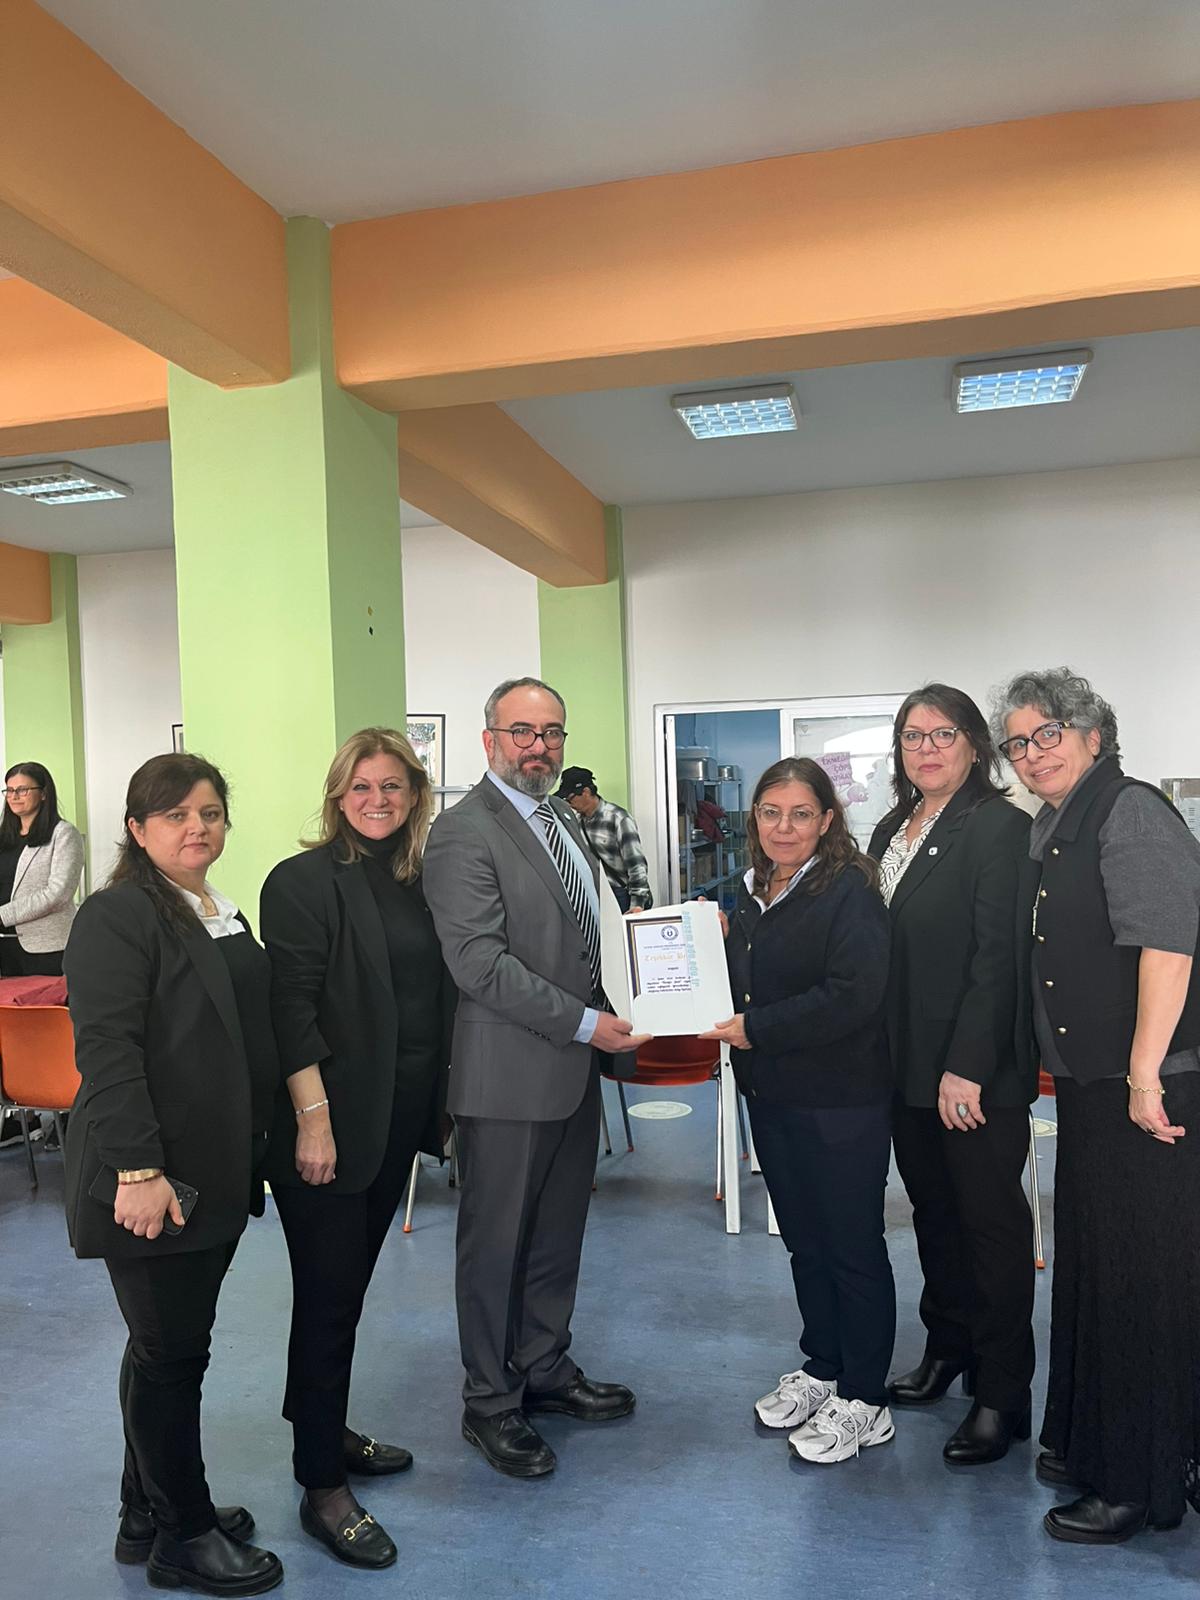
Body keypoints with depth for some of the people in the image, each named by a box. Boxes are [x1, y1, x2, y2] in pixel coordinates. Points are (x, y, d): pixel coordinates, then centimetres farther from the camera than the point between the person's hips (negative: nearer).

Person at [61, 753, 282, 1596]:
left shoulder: (224, 916, 13)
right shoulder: (118, 916, -13)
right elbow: (106, 1050, -20)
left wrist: (252, 1158, 20)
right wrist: (138, 1170, -25)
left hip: (216, 1174, 9)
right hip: (154, 1182, -8)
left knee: (175, 1345, 19)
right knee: (170, 1351, 5)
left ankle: (150, 1514, 35)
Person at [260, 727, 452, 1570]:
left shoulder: (419, 881, 8)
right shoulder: (305, 881, -11)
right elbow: (293, 1009, -16)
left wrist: (445, 1104, 11)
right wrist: (314, 1117, -20)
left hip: (400, 1119, 6)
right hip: (333, 1123, -6)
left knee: (350, 1284, 20)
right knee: (328, 1296, 3)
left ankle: (325, 1429, 39)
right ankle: (322, 1486, 18)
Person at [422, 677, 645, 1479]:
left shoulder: (567, 821, 13)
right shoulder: (464, 831, -15)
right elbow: (482, 964, -21)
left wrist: (607, 1024, 6)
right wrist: (585, 1023, -20)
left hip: (575, 1069, 8)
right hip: (510, 1076, -8)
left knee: (559, 1233, 20)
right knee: (497, 1242, 8)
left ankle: (546, 1369, 37)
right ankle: (491, 1402, 25)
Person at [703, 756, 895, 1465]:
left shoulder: (850, 891, -15)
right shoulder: (751, 895, 9)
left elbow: (853, 995, -24)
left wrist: (756, 1029, -21)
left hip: (841, 1102, -7)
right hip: (771, 1096, 8)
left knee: (853, 1248, 6)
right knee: (804, 1242, 20)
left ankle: (864, 1401, 22)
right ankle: (822, 1370, 37)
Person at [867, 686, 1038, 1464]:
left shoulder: (1000, 827, -12)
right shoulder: (892, 832, 11)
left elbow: (997, 956, -18)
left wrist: (967, 1067, -21)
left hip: (979, 1072, -7)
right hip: (908, 1066, 8)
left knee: (991, 1220, 5)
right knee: (933, 1211, 19)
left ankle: (1002, 1393, 19)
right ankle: (948, 1347, 38)